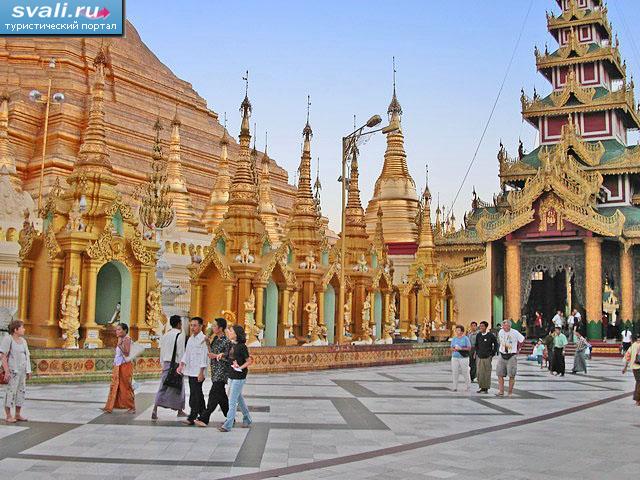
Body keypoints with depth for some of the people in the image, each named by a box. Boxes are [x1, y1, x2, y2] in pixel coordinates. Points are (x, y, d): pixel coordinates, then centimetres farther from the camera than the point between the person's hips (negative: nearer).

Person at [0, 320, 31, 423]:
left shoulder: (23, 340, 9)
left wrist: (28, 371, 9)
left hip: (22, 370, 7)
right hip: (12, 369, -7)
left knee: (21, 391, 8)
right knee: (11, 391, -4)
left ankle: (18, 415, 16)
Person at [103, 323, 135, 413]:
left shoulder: (127, 339, -11)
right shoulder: (121, 340, 13)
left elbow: (127, 353, -21)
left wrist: (119, 345, -26)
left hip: (125, 365, -8)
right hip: (118, 366, 8)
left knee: (126, 387, -1)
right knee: (114, 386, 5)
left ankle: (132, 408, 9)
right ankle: (109, 407, 6)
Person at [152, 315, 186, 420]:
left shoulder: (165, 335, 10)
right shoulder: (180, 335, -11)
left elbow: (162, 351, 14)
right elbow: (181, 352, -14)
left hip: (166, 363, 6)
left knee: (163, 387, 4)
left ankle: (155, 409, -11)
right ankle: (180, 411, 20)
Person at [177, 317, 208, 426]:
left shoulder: (203, 339, -10)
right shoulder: (190, 338, 15)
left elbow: (204, 356, -14)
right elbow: (186, 353, 18)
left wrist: (201, 372, -17)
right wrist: (181, 365, 5)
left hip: (198, 372, -8)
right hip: (190, 371, 8)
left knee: (195, 395, -8)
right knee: (198, 394, 13)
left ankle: (191, 418, -5)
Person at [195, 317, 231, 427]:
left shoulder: (226, 341, -13)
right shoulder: (215, 338, 12)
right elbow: (211, 352, 20)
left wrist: (216, 356, -19)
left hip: (222, 372, -9)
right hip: (215, 371, 9)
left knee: (214, 394, -10)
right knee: (221, 395, 13)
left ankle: (204, 418, -12)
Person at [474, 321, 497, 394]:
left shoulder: (490, 335, -5)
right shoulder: (478, 335, 7)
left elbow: (496, 344, 3)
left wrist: (492, 354, 0)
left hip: (487, 357, -4)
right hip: (479, 357, 4)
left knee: (487, 373, -1)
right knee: (480, 373, 2)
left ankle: (486, 388, 6)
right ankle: (482, 387, 12)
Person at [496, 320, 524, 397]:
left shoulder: (515, 333, -10)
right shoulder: (500, 332, 3)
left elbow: (522, 340, 5)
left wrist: (517, 349, 12)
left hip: (512, 356, -4)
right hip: (502, 355, 4)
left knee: (511, 375, 0)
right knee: (500, 374, -3)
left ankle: (510, 392, 10)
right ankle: (501, 391, 0)